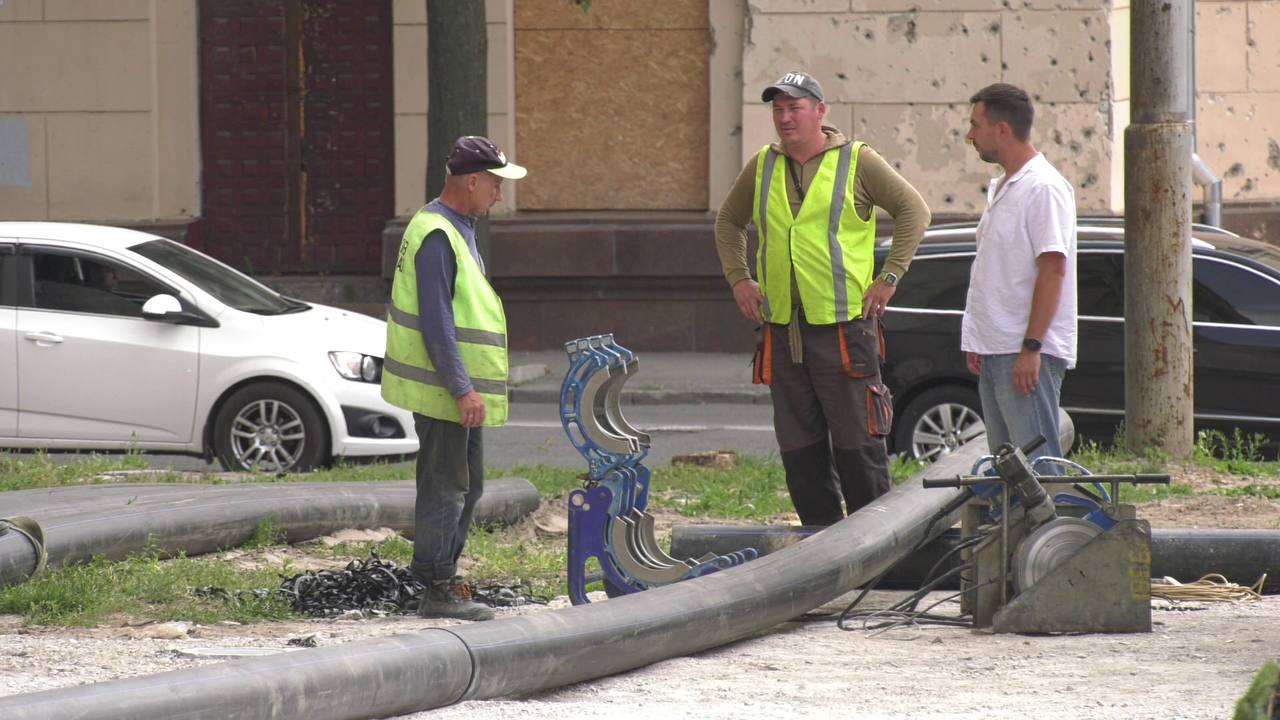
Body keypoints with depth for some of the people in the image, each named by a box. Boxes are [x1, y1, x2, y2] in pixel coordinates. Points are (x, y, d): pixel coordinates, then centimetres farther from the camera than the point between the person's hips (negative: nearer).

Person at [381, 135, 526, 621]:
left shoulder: (457, 230, 16)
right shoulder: (437, 235, -18)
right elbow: (436, 321, -23)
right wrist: (463, 389, -24)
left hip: (460, 390, 10)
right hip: (442, 391, -10)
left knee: (466, 486, 15)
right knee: (445, 488, -7)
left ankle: (444, 579, 22)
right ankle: (437, 590, -3)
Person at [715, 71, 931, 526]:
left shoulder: (856, 162, -1)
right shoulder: (762, 168, 13)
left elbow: (913, 210, 2)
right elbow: (728, 221, 27)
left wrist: (890, 277, -3)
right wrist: (738, 278, 14)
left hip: (844, 325, -5)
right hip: (782, 329, 5)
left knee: (857, 443, -5)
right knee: (799, 446, 6)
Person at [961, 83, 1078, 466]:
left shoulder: (1043, 187, -13)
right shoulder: (1000, 187, 18)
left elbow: (1052, 269, -19)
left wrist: (1031, 347, -23)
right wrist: (977, 341, 18)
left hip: (1028, 352, -10)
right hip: (995, 349, 10)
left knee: (1037, 464, -12)